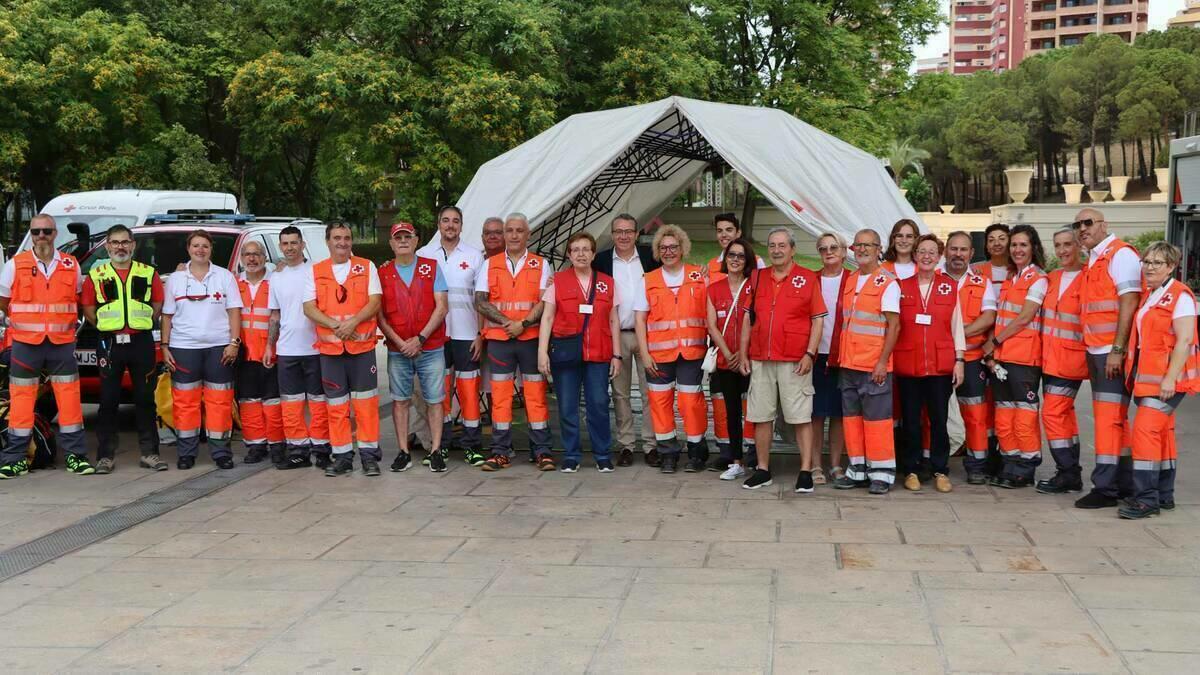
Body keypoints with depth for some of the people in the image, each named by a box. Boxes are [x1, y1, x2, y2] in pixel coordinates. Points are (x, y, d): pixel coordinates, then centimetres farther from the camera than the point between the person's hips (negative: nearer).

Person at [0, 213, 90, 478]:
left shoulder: (71, 265, 6)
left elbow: (78, 298, 20)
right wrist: (24, 320, 11)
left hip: (62, 342, 1)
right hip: (26, 343, -1)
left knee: (69, 396, 1)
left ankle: (75, 455, 8)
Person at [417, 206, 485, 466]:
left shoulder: (474, 256, 7)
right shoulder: (423, 255, 8)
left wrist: (481, 334, -3)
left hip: (466, 334, -1)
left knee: (468, 389, -1)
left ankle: (471, 446, 5)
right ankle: (441, 443, 15)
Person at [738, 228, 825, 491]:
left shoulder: (808, 278, 1)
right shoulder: (758, 278, 12)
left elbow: (818, 320, -1)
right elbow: (748, 318, 14)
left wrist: (809, 354, -9)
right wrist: (743, 354, 9)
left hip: (795, 361, -4)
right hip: (760, 360, 4)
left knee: (801, 417, -2)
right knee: (761, 416, 8)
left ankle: (805, 472, 3)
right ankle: (763, 470, 18)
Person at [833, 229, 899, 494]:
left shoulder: (887, 283, -5)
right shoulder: (849, 282, 14)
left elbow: (894, 325, -9)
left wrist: (883, 362, -15)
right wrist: (837, 357, 13)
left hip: (874, 366, -6)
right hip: (848, 363, 7)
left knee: (877, 418, -3)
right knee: (851, 417, 10)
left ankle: (882, 473, 5)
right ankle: (858, 470, 18)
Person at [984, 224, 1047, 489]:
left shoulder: (1038, 279, -4)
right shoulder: (1009, 279, 18)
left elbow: (1024, 318, -11)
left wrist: (994, 342, -7)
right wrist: (991, 350, 2)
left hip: (1024, 357, -7)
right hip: (1001, 357, 7)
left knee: (1024, 415, -4)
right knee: (1003, 416, 9)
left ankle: (1026, 470, 4)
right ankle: (1010, 465, 17)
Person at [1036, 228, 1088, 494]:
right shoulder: (1052, 278, 12)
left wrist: (1087, 353, -15)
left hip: (1070, 359, -8)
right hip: (1050, 359, 8)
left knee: (1052, 413, -10)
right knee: (1064, 414, 11)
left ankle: (1067, 473, -3)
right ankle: (1071, 474, 18)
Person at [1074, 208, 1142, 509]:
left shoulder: (1120, 254, -8)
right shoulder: (1093, 260, 18)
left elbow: (1129, 303, -16)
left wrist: (1117, 350, -21)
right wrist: (1092, 352, 15)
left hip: (1114, 351, -9)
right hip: (1096, 351, 9)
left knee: (1109, 418, -9)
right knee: (1113, 418, 13)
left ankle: (1106, 487, -7)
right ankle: (1124, 484, 21)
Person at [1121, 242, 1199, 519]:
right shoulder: (1149, 296, 15)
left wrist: (1170, 378, -22)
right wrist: (1136, 376, 16)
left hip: (1166, 378, -9)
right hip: (1148, 378, 9)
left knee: (1146, 430, -16)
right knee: (1161, 433, 13)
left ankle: (1146, 498, -15)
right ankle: (1164, 495, 20)